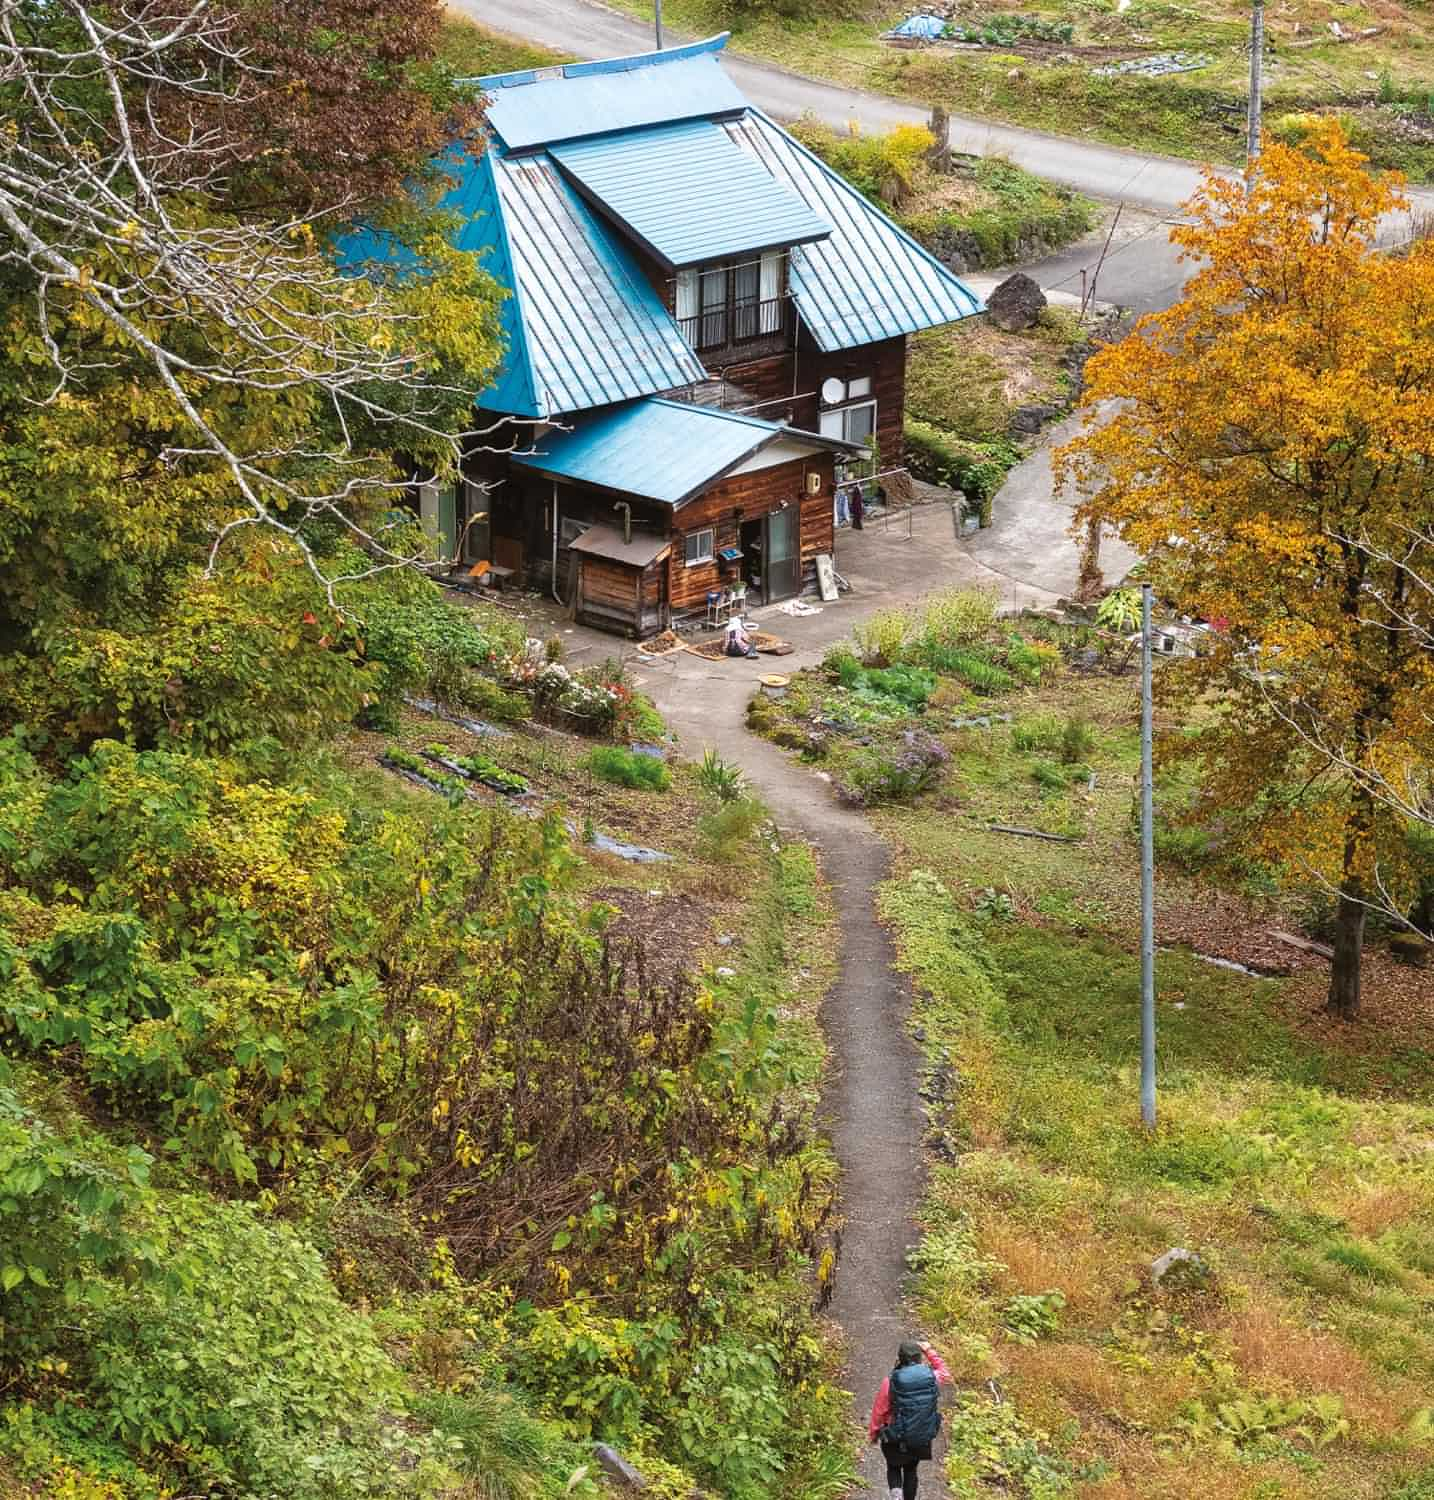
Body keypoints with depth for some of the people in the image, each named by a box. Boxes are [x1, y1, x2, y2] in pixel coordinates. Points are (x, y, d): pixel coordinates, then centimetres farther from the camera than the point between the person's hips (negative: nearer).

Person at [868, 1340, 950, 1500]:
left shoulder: (891, 1382, -19)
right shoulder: (931, 1377, -13)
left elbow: (879, 1410, -9)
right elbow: (946, 1376, 13)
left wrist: (873, 1433, 7)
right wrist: (931, 1352, 13)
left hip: (895, 1439, -2)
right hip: (922, 1438, 2)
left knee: (893, 1468, 21)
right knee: (910, 1470, 24)